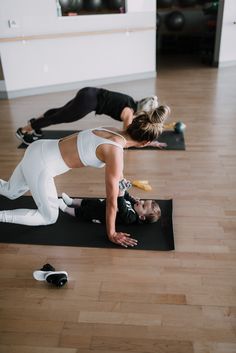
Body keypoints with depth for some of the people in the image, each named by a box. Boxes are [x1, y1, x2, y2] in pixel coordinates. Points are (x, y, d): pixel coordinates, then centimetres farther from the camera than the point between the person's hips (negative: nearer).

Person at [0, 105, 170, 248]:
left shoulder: (115, 132, 0)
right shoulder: (115, 153, -24)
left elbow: (116, 174, 19)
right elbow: (111, 200, -15)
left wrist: (122, 184, 33)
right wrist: (112, 234, -4)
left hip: (38, 149, 8)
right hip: (41, 165, -8)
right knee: (49, 217, 8)